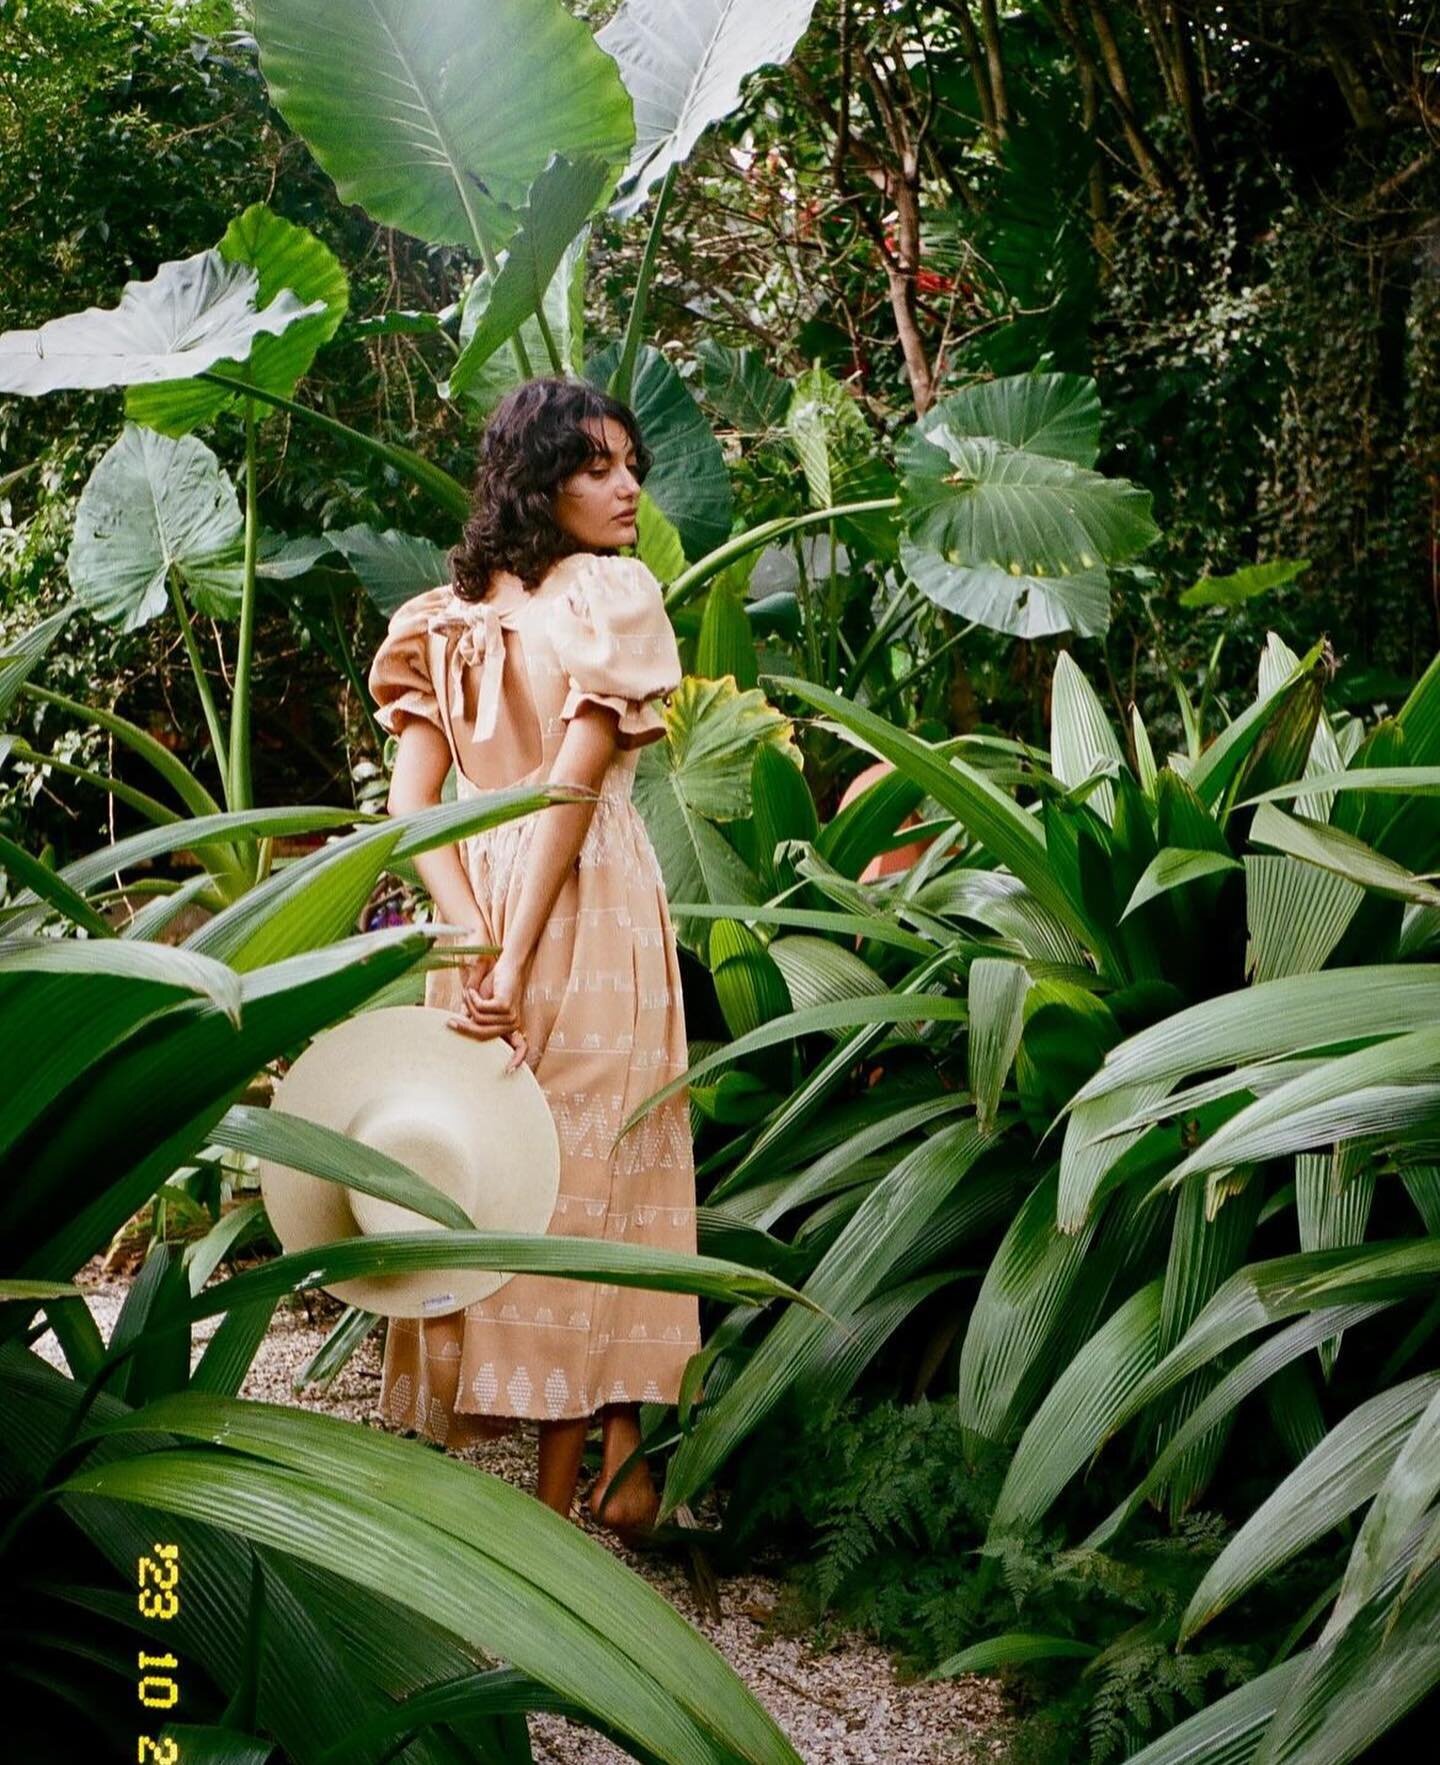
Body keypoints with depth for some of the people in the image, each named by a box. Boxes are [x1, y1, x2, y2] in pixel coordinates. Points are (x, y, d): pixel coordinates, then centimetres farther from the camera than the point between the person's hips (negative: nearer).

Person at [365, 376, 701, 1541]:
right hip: (591, 911, -5)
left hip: (479, 903, 6)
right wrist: (523, 960, -17)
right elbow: (574, 780, -16)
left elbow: (412, 801, 0)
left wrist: (473, 941, -9)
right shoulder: (615, 591, -7)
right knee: (593, 1176, 1)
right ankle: (603, 1467, 6)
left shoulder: (445, 617, 10)